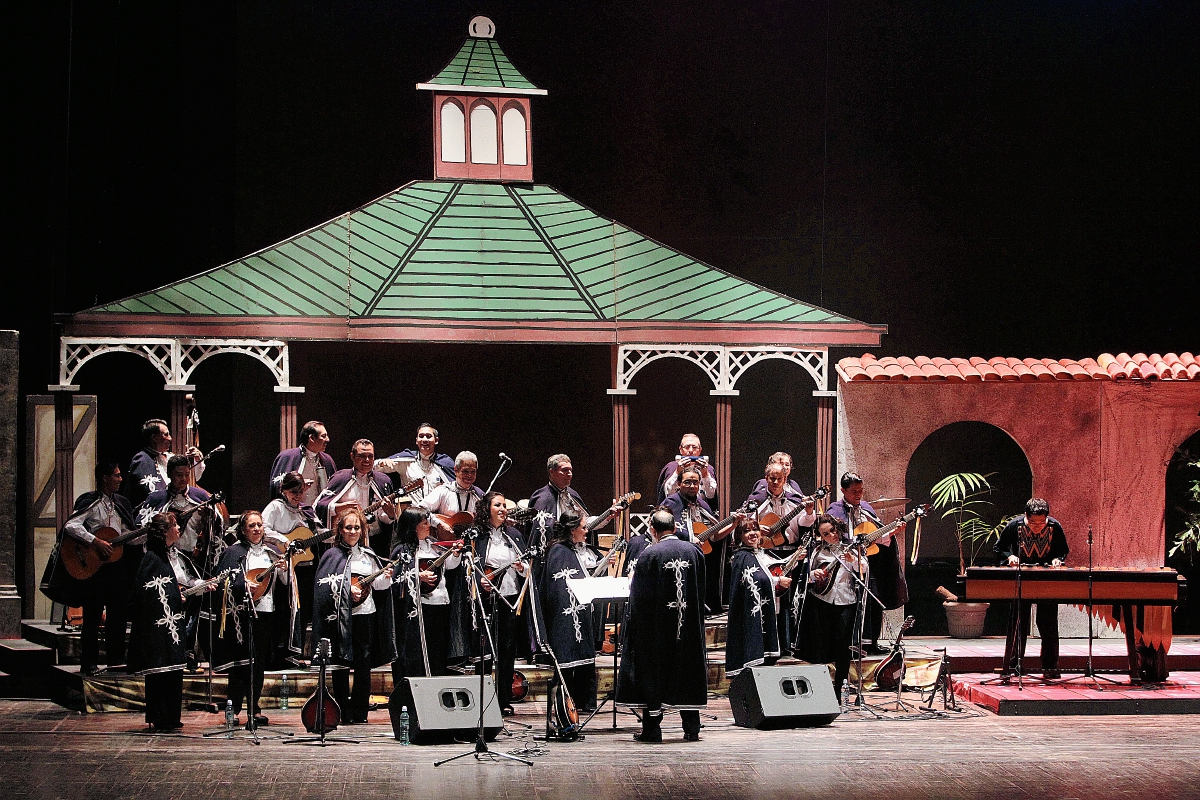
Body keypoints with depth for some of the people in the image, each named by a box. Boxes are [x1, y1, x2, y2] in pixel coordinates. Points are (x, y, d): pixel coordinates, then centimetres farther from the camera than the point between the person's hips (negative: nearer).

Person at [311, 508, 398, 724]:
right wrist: (347, 591, -18)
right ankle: (344, 713, 6)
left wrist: (385, 578, -4)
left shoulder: (368, 556, 14)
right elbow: (325, 584, -8)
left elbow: (377, 585, 16)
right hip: (341, 616, -3)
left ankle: (360, 712, 8)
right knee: (341, 666, 0)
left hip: (366, 616, 3)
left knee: (364, 666, 1)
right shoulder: (333, 555, 1)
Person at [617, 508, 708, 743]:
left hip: (657, 624, -4)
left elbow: (638, 594, -9)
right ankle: (692, 727, 11)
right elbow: (702, 590, 9)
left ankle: (652, 728, 4)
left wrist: (635, 624, 3)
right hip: (688, 625, 4)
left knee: (653, 670, 4)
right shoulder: (694, 552, 2)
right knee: (688, 669, 11)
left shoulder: (649, 555, -12)